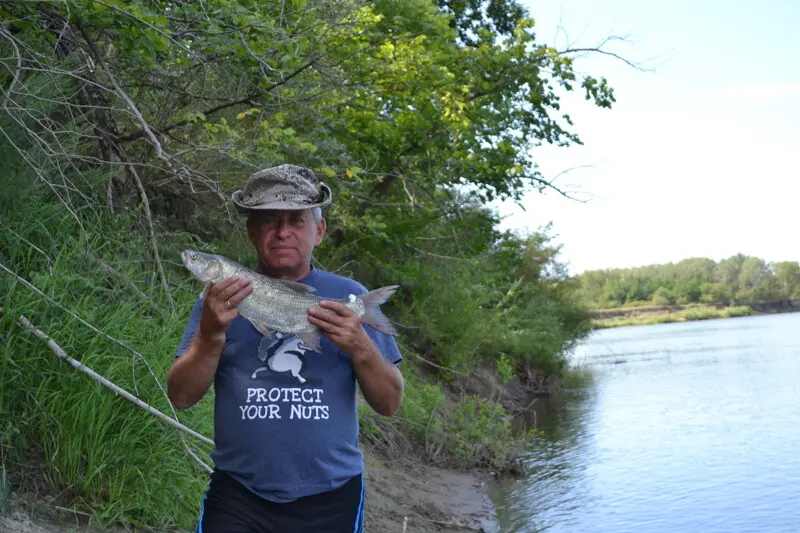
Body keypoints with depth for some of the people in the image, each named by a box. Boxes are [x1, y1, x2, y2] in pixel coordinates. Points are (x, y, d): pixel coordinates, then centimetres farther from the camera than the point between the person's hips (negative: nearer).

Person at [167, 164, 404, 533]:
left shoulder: (350, 296, 0)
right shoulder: (221, 294, 0)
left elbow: (390, 403, -1)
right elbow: (181, 397, -4)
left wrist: (360, 348, -19)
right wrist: (211, 334, -21)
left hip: (330, 497, 1)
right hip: (238, 495, -1)